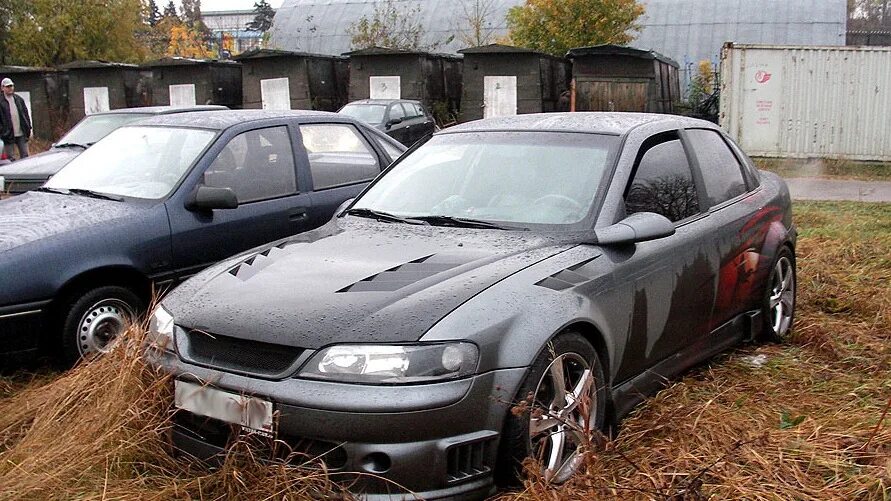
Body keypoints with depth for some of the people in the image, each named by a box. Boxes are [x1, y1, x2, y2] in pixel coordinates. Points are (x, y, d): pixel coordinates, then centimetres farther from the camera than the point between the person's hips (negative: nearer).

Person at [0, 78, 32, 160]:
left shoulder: (19, 99, 10)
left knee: (25, 156, 8)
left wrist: (28, 129, 7)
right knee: (9, 159, 2)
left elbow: (26, 114, 13)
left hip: (22, 134, 4)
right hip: (8, 135, -3)